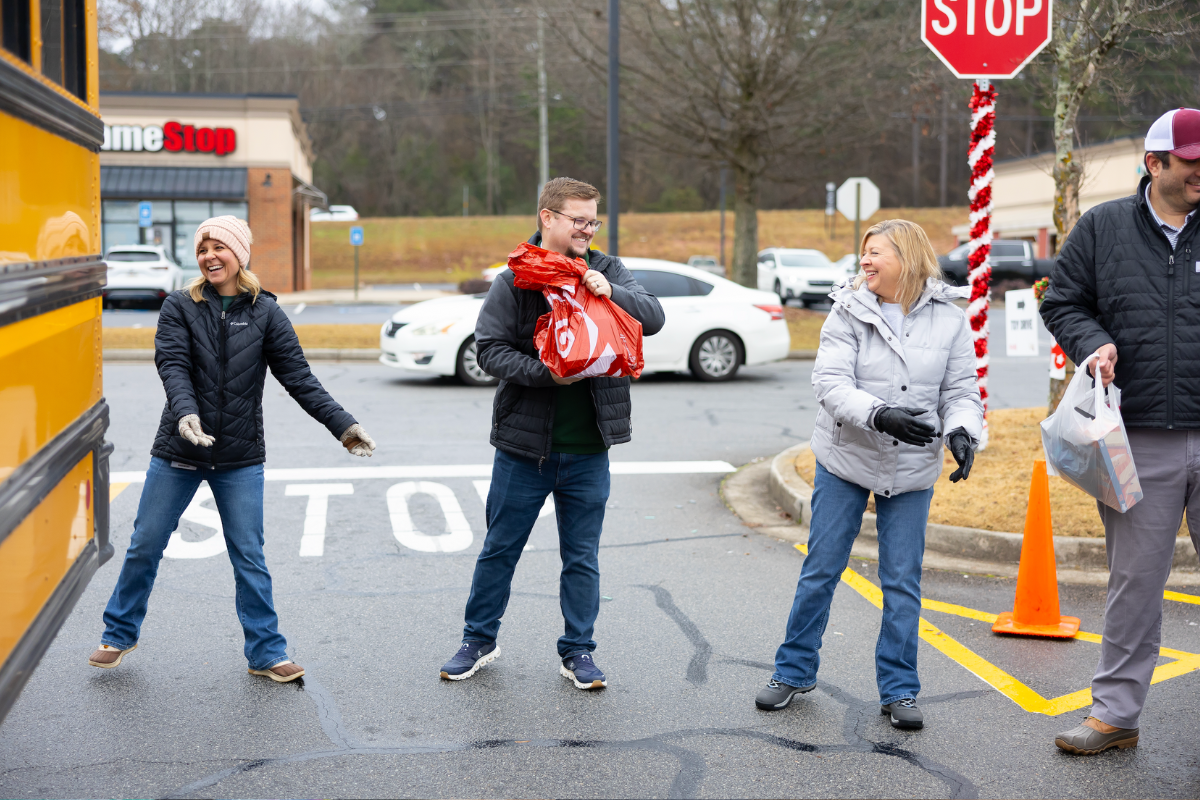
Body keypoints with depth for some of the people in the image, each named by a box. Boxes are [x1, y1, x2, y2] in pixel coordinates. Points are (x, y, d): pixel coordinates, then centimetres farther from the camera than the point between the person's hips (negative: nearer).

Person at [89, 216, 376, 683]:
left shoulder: (265, 313, 0)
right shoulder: (179, 307, -1)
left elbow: (299, 379, -1)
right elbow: (172, 365, -15)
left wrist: (342, 425, -10)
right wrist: (185, 413, -34)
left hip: (240, 459, 0)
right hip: (177, 453, 0)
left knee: (249, 557, 3)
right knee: (145, 546, 10)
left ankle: (266, 653, 13)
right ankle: (119, 635, 28)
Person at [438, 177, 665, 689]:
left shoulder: (606, 271, 3)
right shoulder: (515, 279, -4)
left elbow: (653, 318, -7)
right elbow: (489, 349, -9)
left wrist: (611, 293, -25)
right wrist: (544, 373, -23)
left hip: (588, 449, 2)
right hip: (525, 442, -1)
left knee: (582, 556, 10)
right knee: (500, 548, 12)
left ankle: (577, 652, 23)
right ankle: (479, 640, 28)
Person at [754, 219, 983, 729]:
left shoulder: (949, 320, -2)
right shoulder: (848, 312, -6)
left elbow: (961, 391, 0)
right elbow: (831, 383, -16)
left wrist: (961, 430, -21)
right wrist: (879, 414, -33)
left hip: (911, 469, 0)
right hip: (846, 459, 0)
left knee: (903, 582, 4)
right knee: (821, 569, 7)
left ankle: (898, 690, 16)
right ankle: (793, 672, 22)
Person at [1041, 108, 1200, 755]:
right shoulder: (1103, 228, 6)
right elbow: (1062, 303, 12)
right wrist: (1093, 342, -7)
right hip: (1140, 441, 0)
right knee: (1134, 580, 8)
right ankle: (1115, 710, 19)